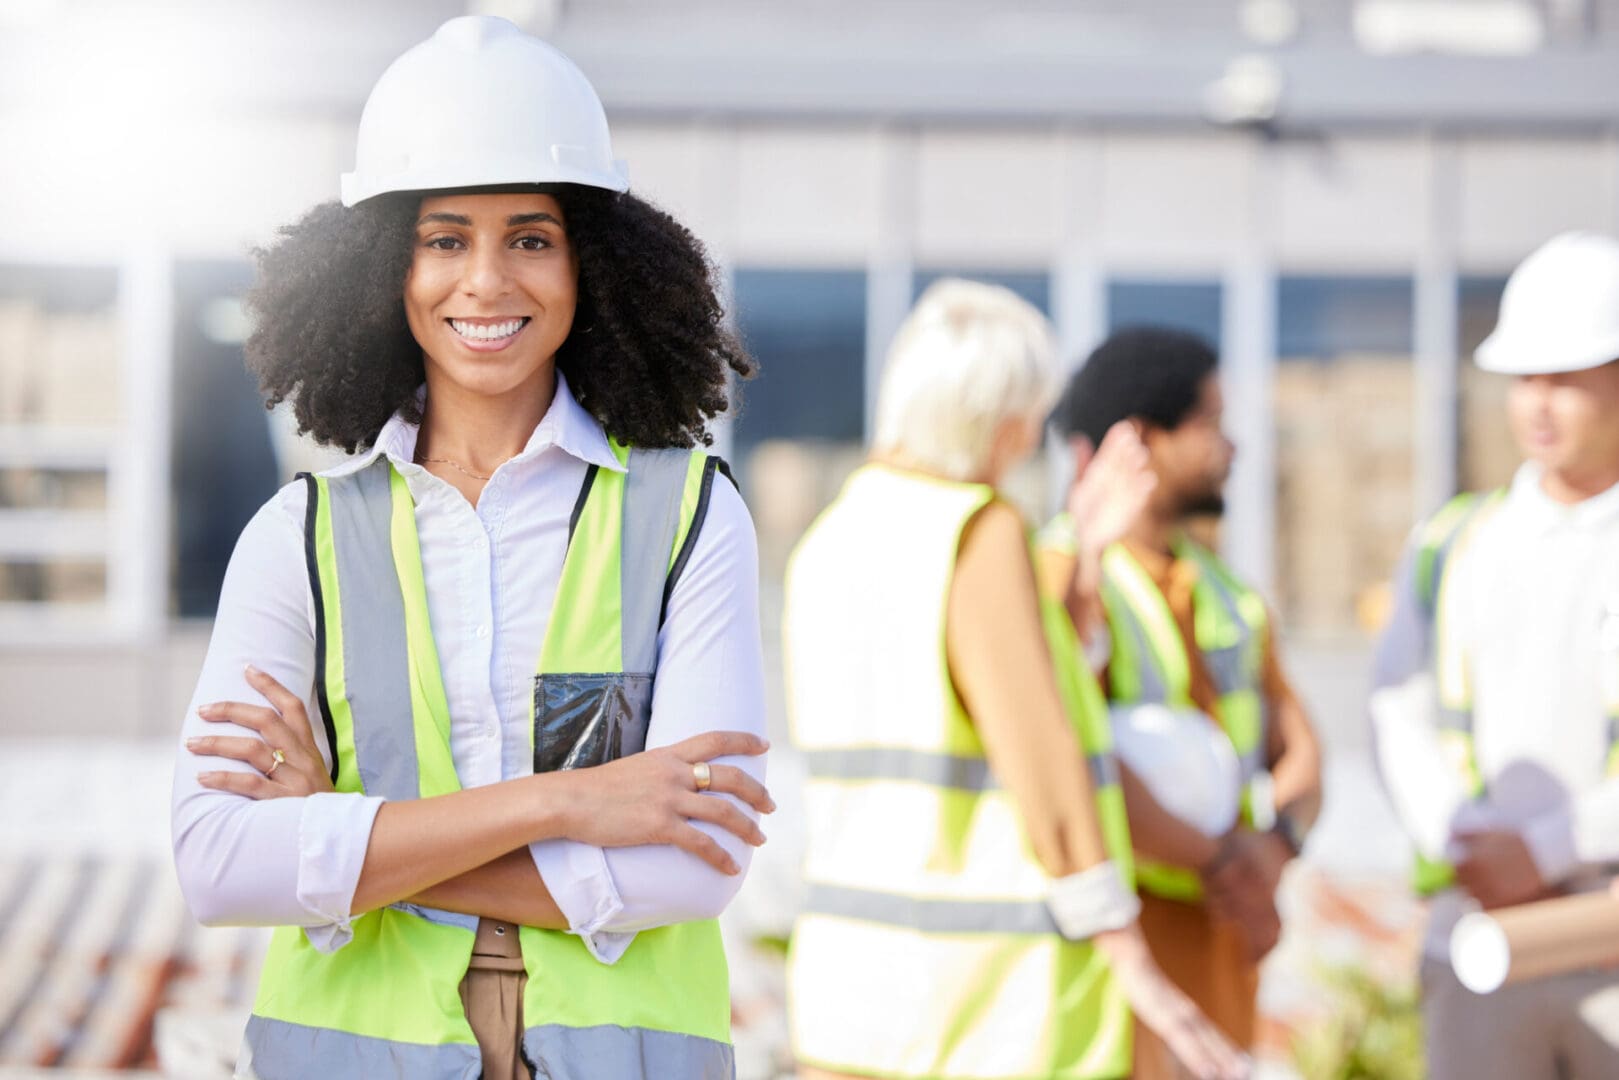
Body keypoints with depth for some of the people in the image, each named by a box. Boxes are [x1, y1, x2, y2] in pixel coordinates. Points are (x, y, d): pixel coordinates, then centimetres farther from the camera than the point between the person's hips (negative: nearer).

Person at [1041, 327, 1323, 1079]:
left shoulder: (1219, 590, 14)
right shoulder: (1061, 580, -14)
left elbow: (1297, 752, 9)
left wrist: (1272, 849, -13)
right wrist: (1221, 861, -18)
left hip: (1218, 946, 8)